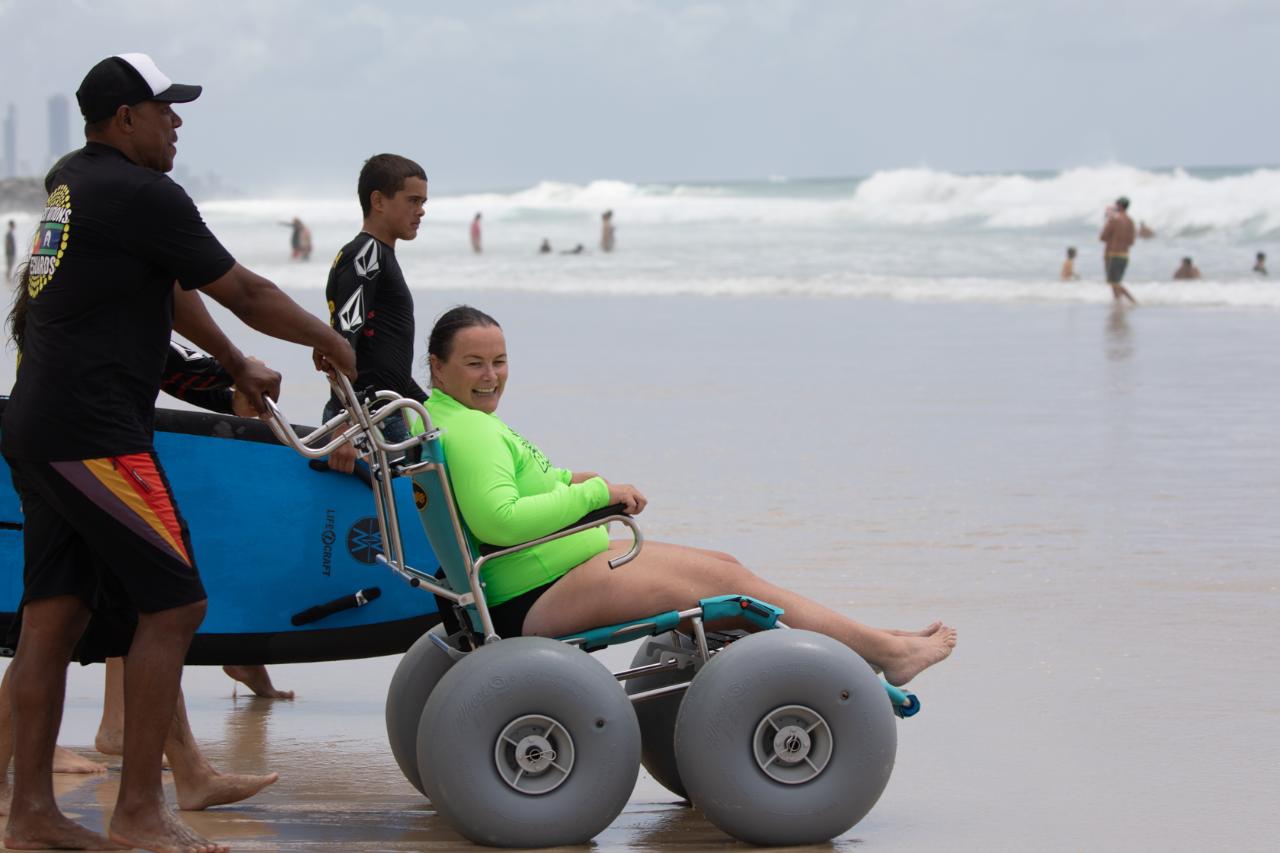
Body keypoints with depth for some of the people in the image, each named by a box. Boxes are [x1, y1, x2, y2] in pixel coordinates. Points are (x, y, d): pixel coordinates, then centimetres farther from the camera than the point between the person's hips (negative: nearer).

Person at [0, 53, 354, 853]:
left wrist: (235, 365, 35)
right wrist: (328, 339, 10)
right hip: (95, 436, -10)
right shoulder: (142, 194, -12)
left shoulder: (73, 184, 18)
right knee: (173, 603, -5)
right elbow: (244, 291, -6)